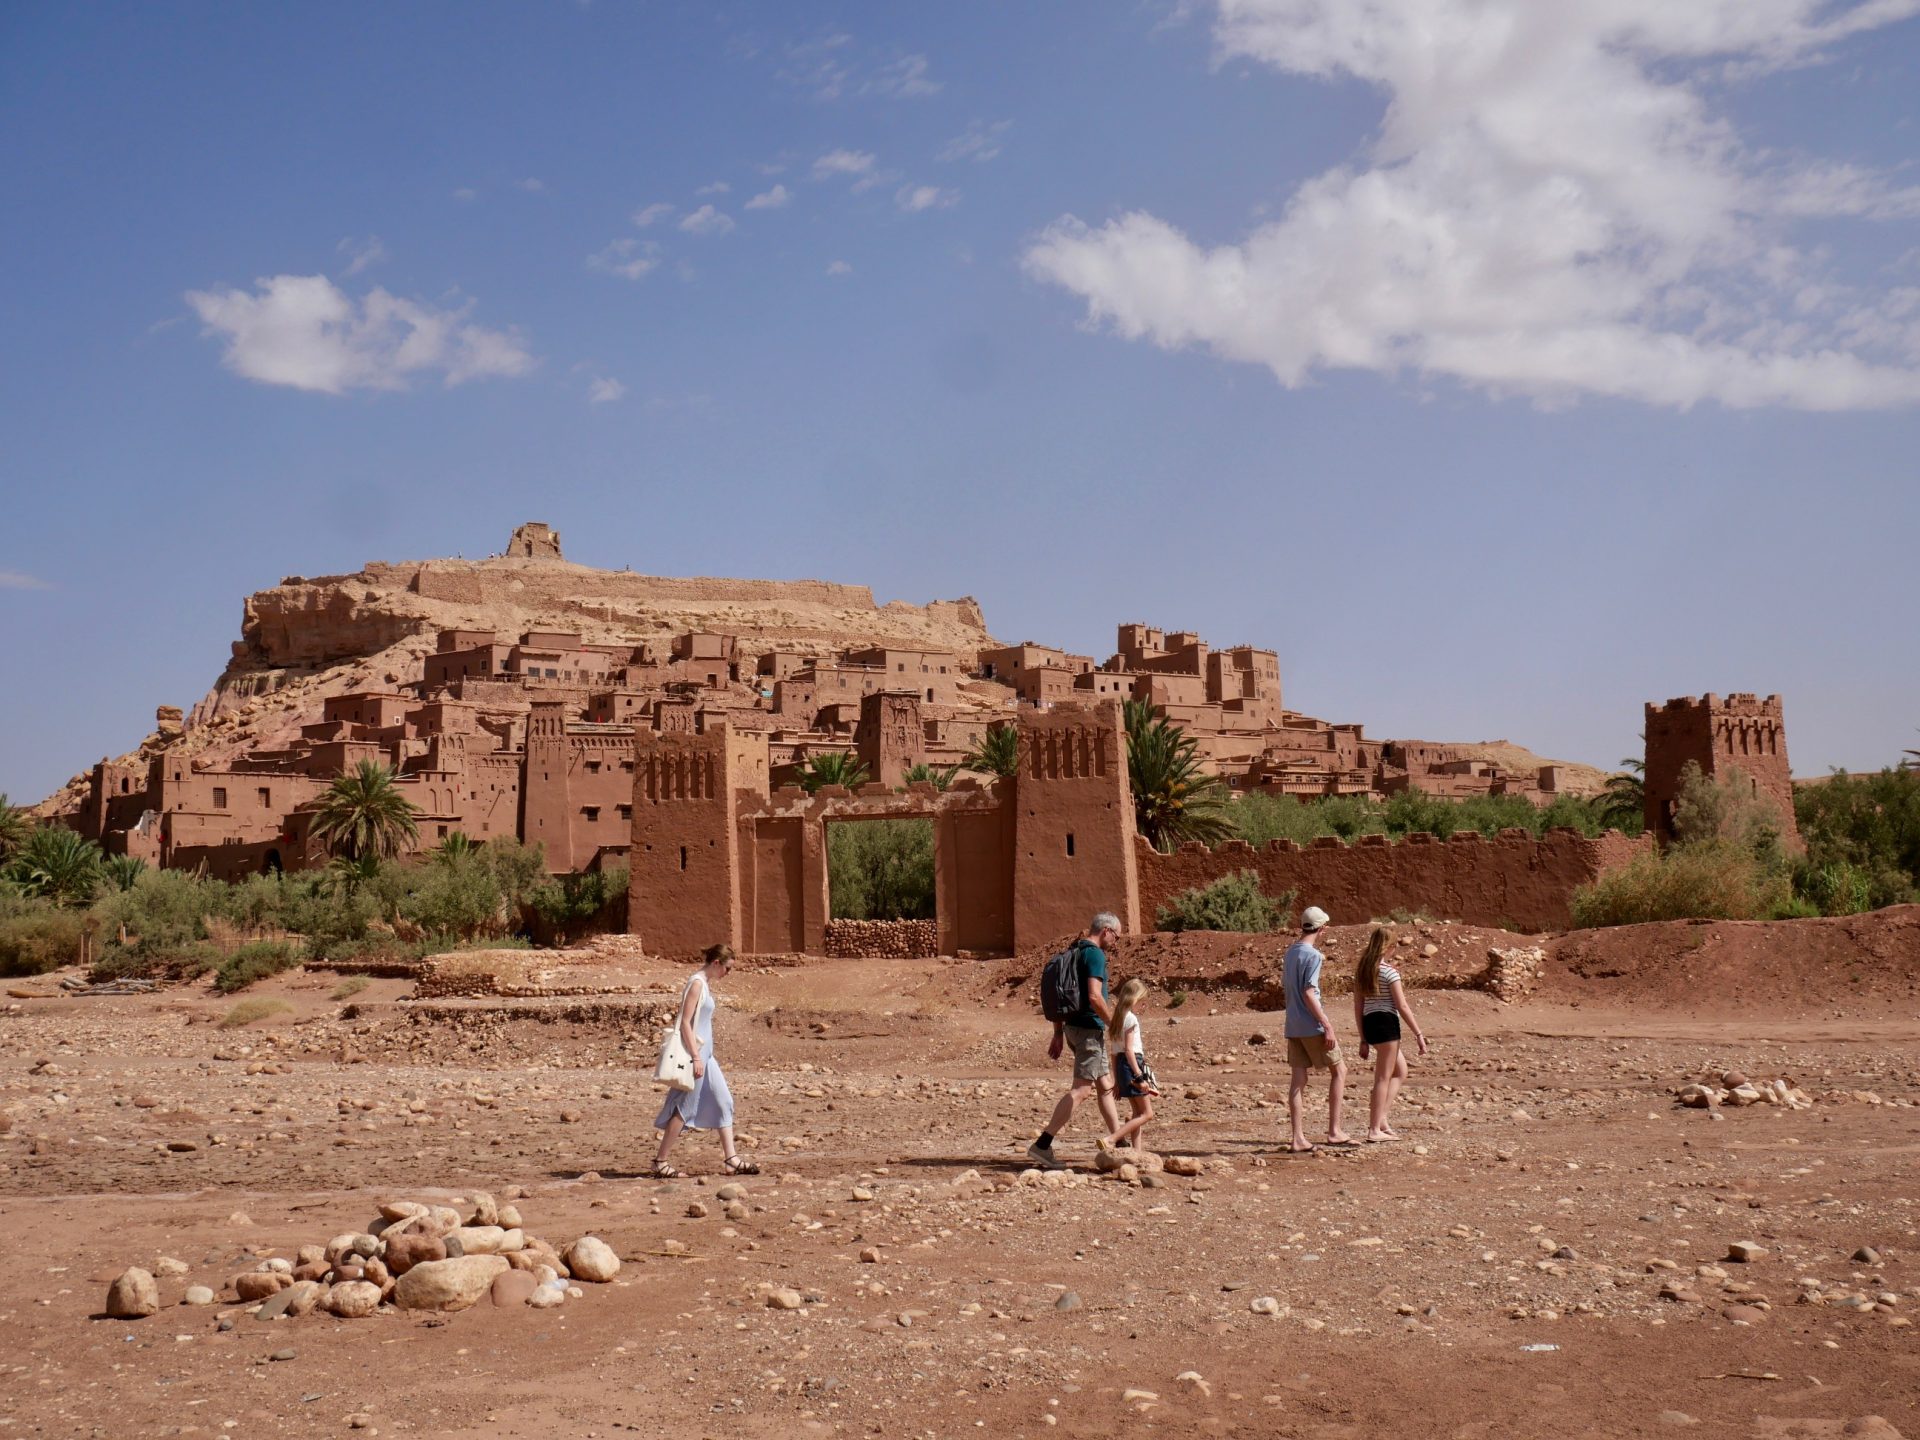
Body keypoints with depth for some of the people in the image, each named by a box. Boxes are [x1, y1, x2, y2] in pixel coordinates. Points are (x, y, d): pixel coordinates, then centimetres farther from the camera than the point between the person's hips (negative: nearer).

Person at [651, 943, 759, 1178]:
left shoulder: (705, 984, 13)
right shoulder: (697, 983, -15)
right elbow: (685, 1022, -19)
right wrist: (696, 1058, -21)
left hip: (705, 1054, 10)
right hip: (696, 1054, -10)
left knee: (724, 1102, 9)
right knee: (685, 1108, -4)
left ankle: (731, 1159, 12)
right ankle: (660, 1162, 3)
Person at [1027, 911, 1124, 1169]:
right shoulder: (1095, 955, -13)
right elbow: (1094, 997, -23)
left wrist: (1058, 1034, 20)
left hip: (1073, 1026, 10)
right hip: (1088, 1028, -10)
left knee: (1105, 1086, 16)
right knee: (1081, 1089, -11)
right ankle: (1042, 1145, -16)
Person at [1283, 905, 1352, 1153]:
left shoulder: (1290, 952, 11)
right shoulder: (1313, 956, -13)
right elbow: (1308, 993, -19)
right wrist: (1327, 1025, -18)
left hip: (1293, 1027, 7)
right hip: (1312, 1026, -7)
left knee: (1298, 1078, 5)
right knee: (1339, 1070, 6)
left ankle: (1298, 1139, 2)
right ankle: (1334, 1131, 5)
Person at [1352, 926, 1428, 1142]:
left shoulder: (1361, 971, 11)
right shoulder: (1389, 972, -10)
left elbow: (1358, 1008, 12)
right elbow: (1402, 1007, -12)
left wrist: (1363, 1040, 16)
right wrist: (1418, 1034, -6)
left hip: (1369, 1024, 8)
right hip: (1386, 1023, -8)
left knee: (1401, 1072, 18)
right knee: (1383, 1078, -1)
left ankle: (1381, 1118, 11)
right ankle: (1374, 1129, 1)